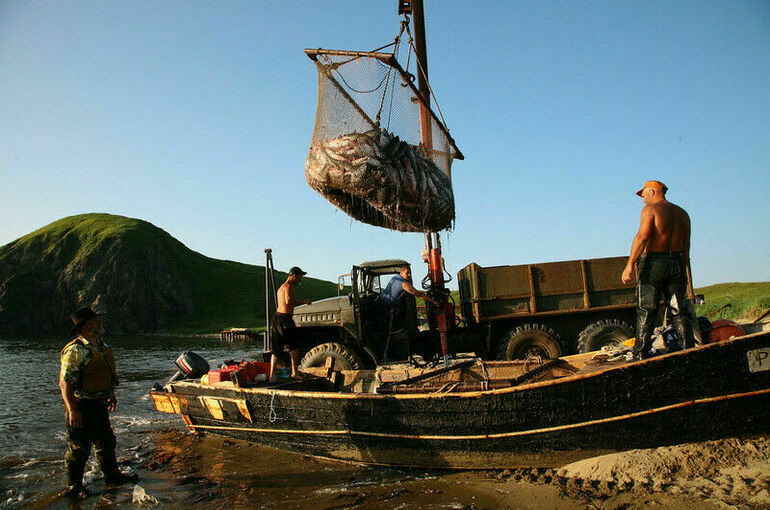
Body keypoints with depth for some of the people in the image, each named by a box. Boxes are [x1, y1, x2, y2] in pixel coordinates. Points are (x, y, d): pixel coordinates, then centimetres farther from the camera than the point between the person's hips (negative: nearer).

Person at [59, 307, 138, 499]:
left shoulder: (102, 346, 7)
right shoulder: (75, 350, -21)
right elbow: (65, 383, -23)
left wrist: (111, 395, 24)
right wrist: (73, 411, -24)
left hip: (99, 405, 9)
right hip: (81, 407, -9)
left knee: (106, 442, 19)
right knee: (79, 448, 5)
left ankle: (112, 475, 34)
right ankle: (73, 485, 23)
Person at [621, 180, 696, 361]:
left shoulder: (651, 209, -4)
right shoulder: (682, 213, 16)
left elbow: (642, 237, -17)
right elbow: (686, 247, 16)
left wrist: (629, 265, -21)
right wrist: (681, 273, 21)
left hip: (653, 261, -5)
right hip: (677, 262, 6)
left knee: (646, 312, -2)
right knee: (679, 311, 9)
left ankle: (640, 356, -2)